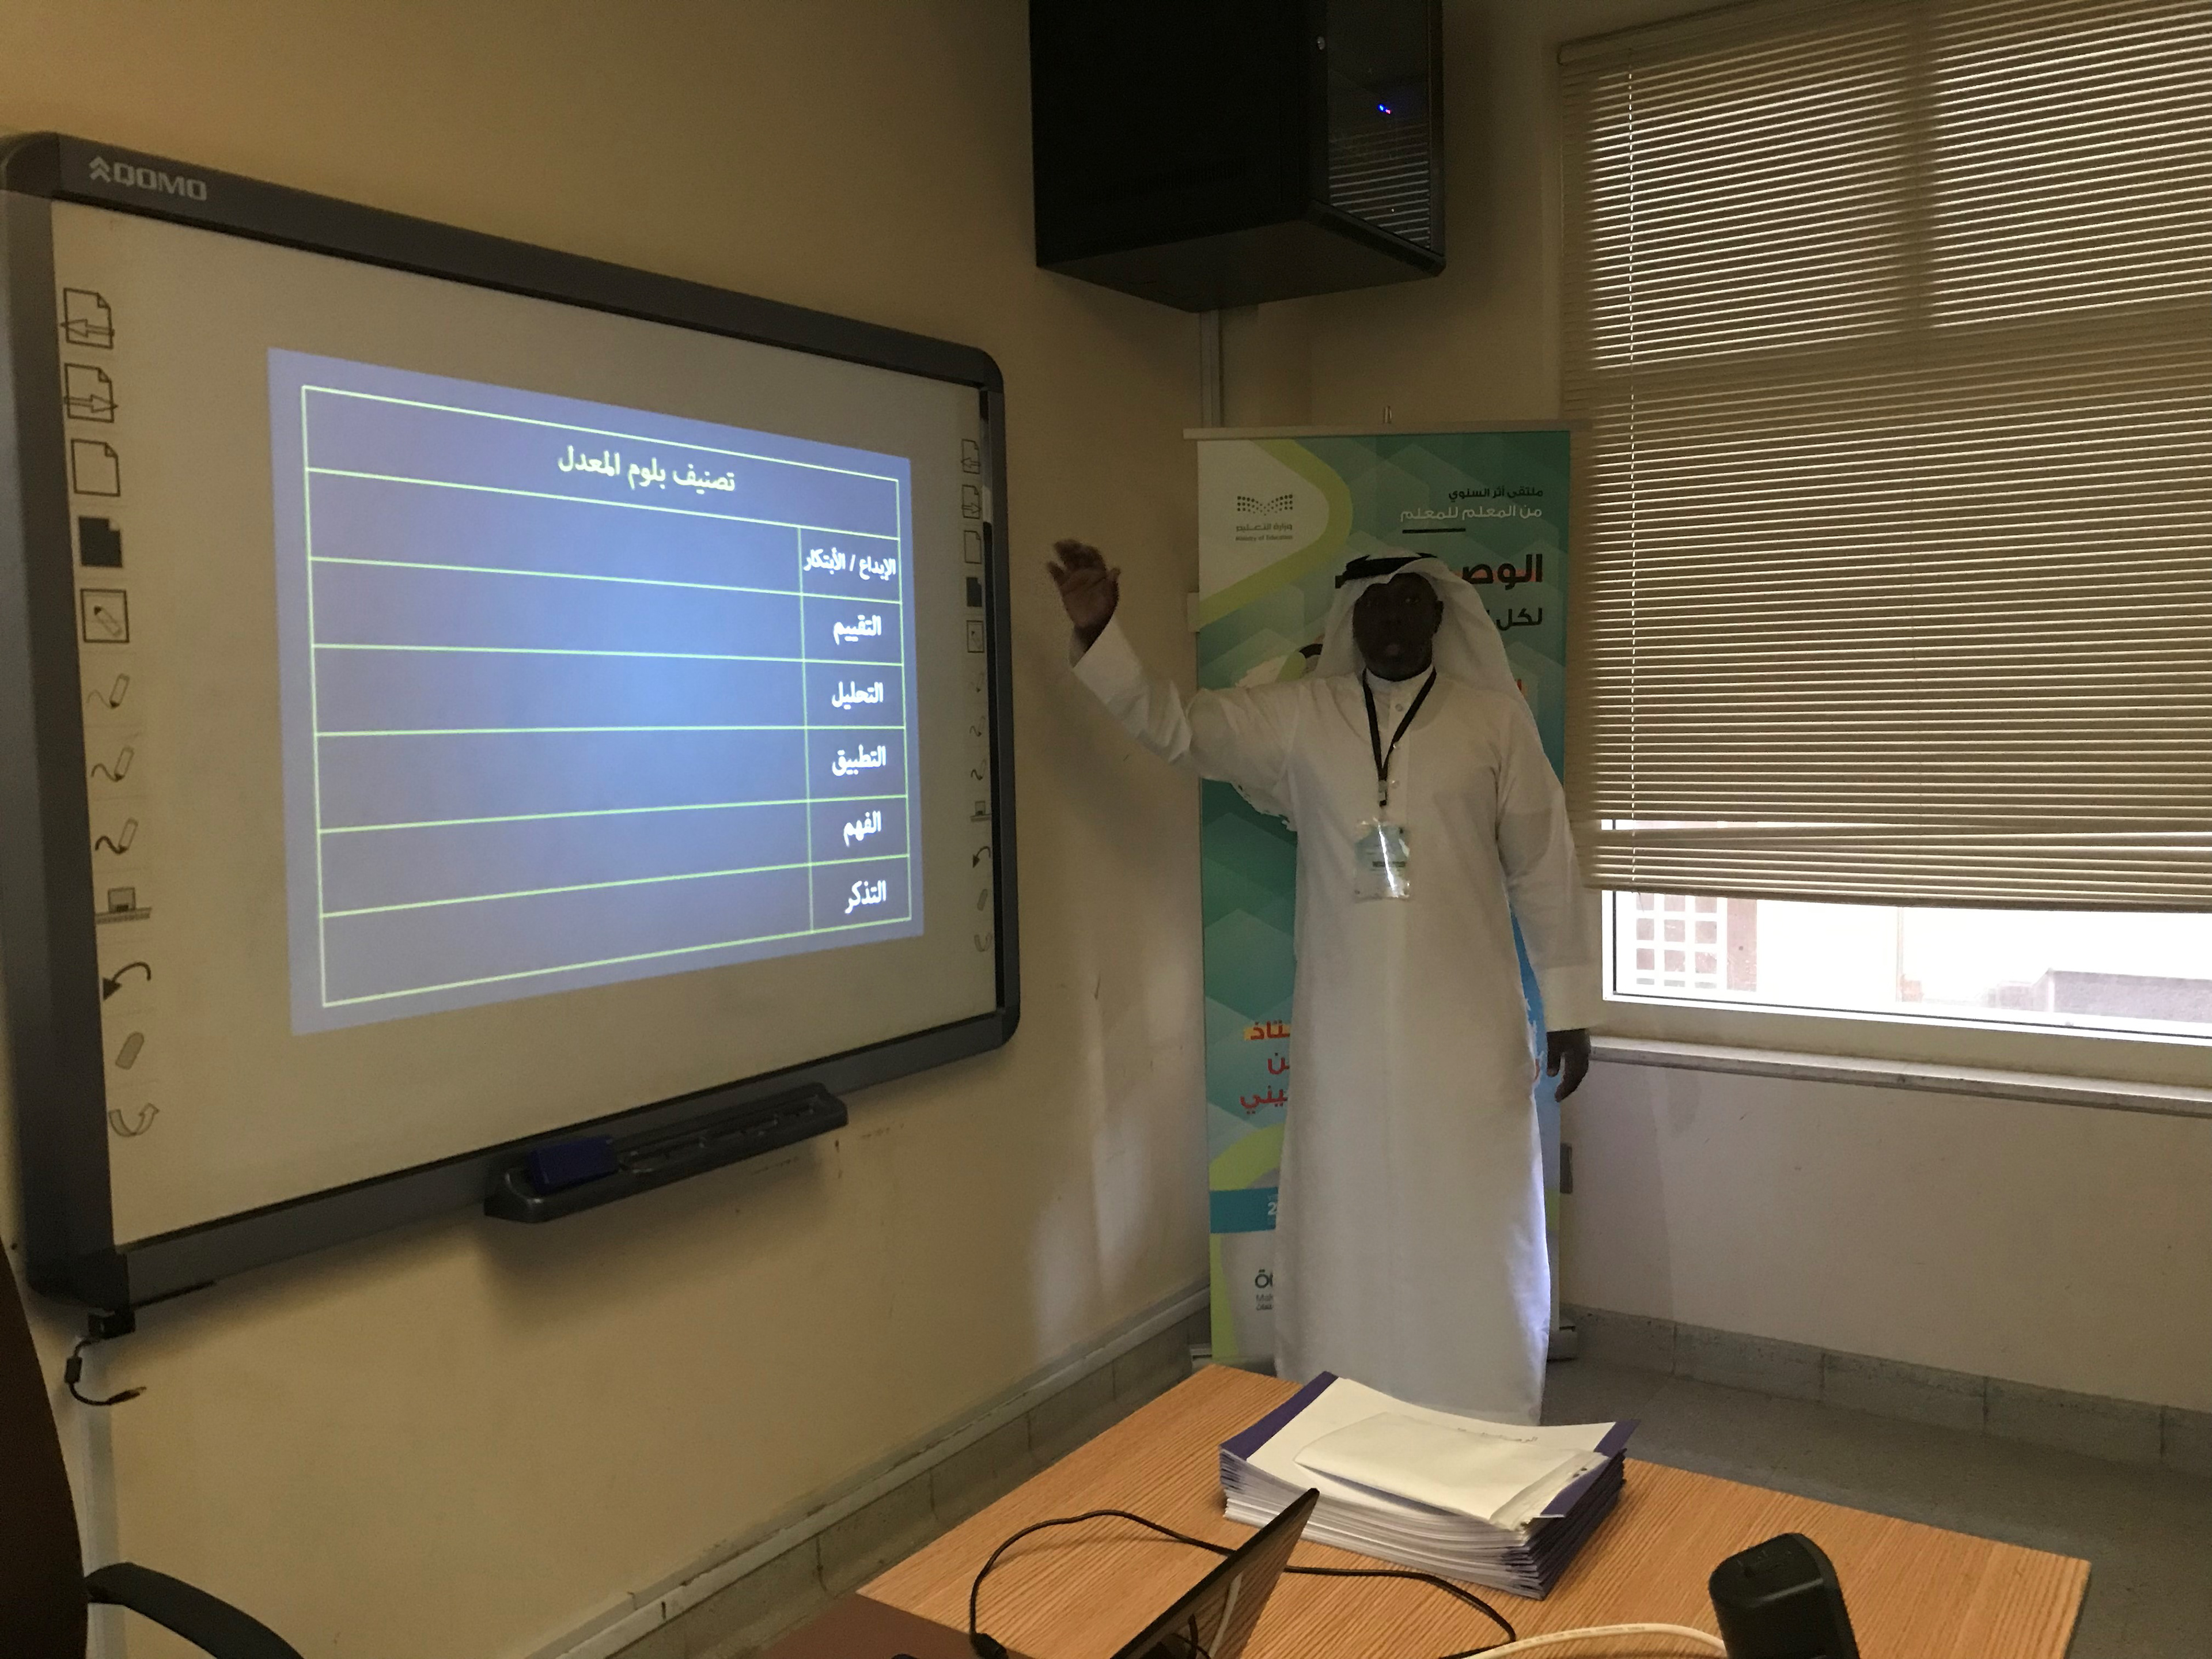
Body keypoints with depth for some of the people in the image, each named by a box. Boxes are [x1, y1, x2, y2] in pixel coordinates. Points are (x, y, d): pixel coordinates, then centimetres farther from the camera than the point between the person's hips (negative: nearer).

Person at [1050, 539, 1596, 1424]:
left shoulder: (1494, 718, 1)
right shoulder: (1299, 715, 4)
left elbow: (1544, 870, 2)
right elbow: (1175, 726, 0)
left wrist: (1567, 1008, 2)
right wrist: (1097, 632, -14)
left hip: (1466, 1029, -1)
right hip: (1342, 1033, 2)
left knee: (1473, 1239, 6)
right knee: (1346, 1237, 10)